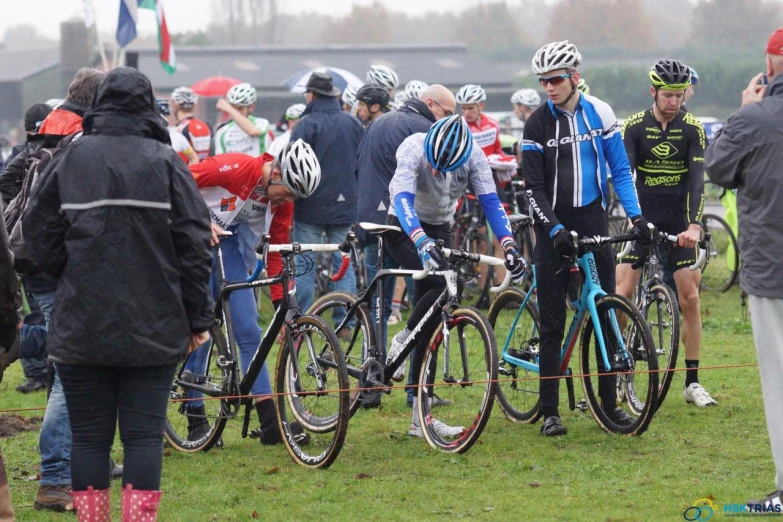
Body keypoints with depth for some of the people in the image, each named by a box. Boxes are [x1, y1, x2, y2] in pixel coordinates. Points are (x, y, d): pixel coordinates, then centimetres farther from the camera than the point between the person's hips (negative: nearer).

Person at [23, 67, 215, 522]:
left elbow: (41, 237, 2)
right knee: (144, 436, 2)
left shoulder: (70, 160, 0)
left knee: (90, 438, 7)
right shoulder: (166, 163, -2)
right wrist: (199, 318, 3)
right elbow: (194, 244, -3)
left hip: (81, 326, 1)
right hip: (153, 328, -1)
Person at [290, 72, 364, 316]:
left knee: (304, 266, 1)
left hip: (310, 207, -4)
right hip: (345, 207, 4)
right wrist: (357, 196, 22)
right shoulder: (353, 124, 7)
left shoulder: (307, 124, -8)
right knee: (344, 265, 7)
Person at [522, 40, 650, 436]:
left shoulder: (599, 113, 2)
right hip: (554, 227, -2)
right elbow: (534, 188, -6)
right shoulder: (537, 124, -4)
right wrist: (554, 229, -19)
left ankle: (610, 402, 9)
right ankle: (549, 412, 1)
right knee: (553, 321, -3)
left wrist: (635, 215, -6)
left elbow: (620, 168, 6)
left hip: (593, 220, 2)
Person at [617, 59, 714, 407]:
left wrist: (694, 225, -27)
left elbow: (697, 180, -13)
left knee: (689, 298, -2)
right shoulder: (635, 127, -5)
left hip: (678, 223, 0)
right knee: (622, 292, -10)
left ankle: (692, 383, 6)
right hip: (643, 220, 0)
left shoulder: (692, 129, -4)